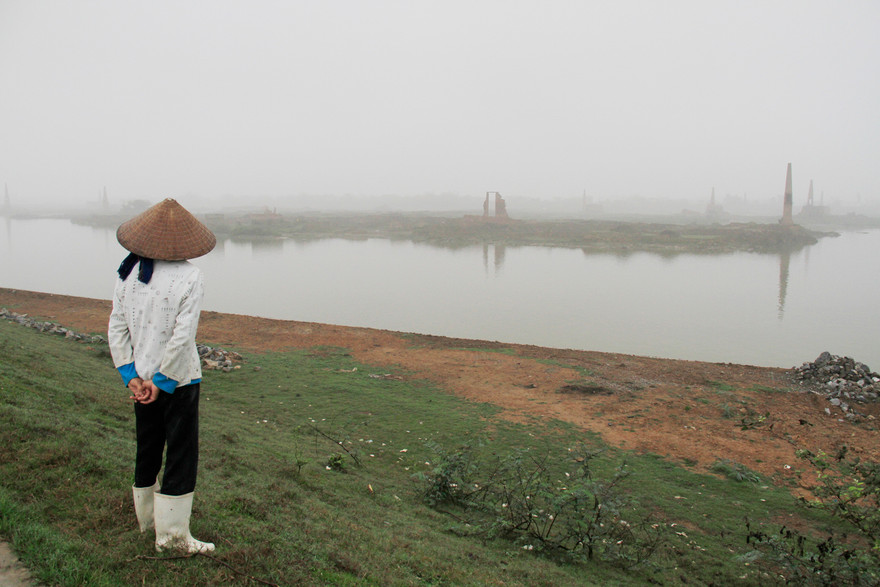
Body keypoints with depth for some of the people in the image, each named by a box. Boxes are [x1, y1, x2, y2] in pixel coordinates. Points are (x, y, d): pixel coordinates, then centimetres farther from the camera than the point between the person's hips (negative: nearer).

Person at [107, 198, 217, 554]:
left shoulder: (128, 274, -1)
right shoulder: (189, 277, -17)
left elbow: (116, 329, -1)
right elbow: (182, 336, -20)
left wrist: (131, 375, -1)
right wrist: (161, 380, -12)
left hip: (142, 377, 6)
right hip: (179, 379, -5)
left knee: (147, 448, 21)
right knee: (181, 454, 5)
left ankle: (147, 516, 38)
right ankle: (171, 533, 12)